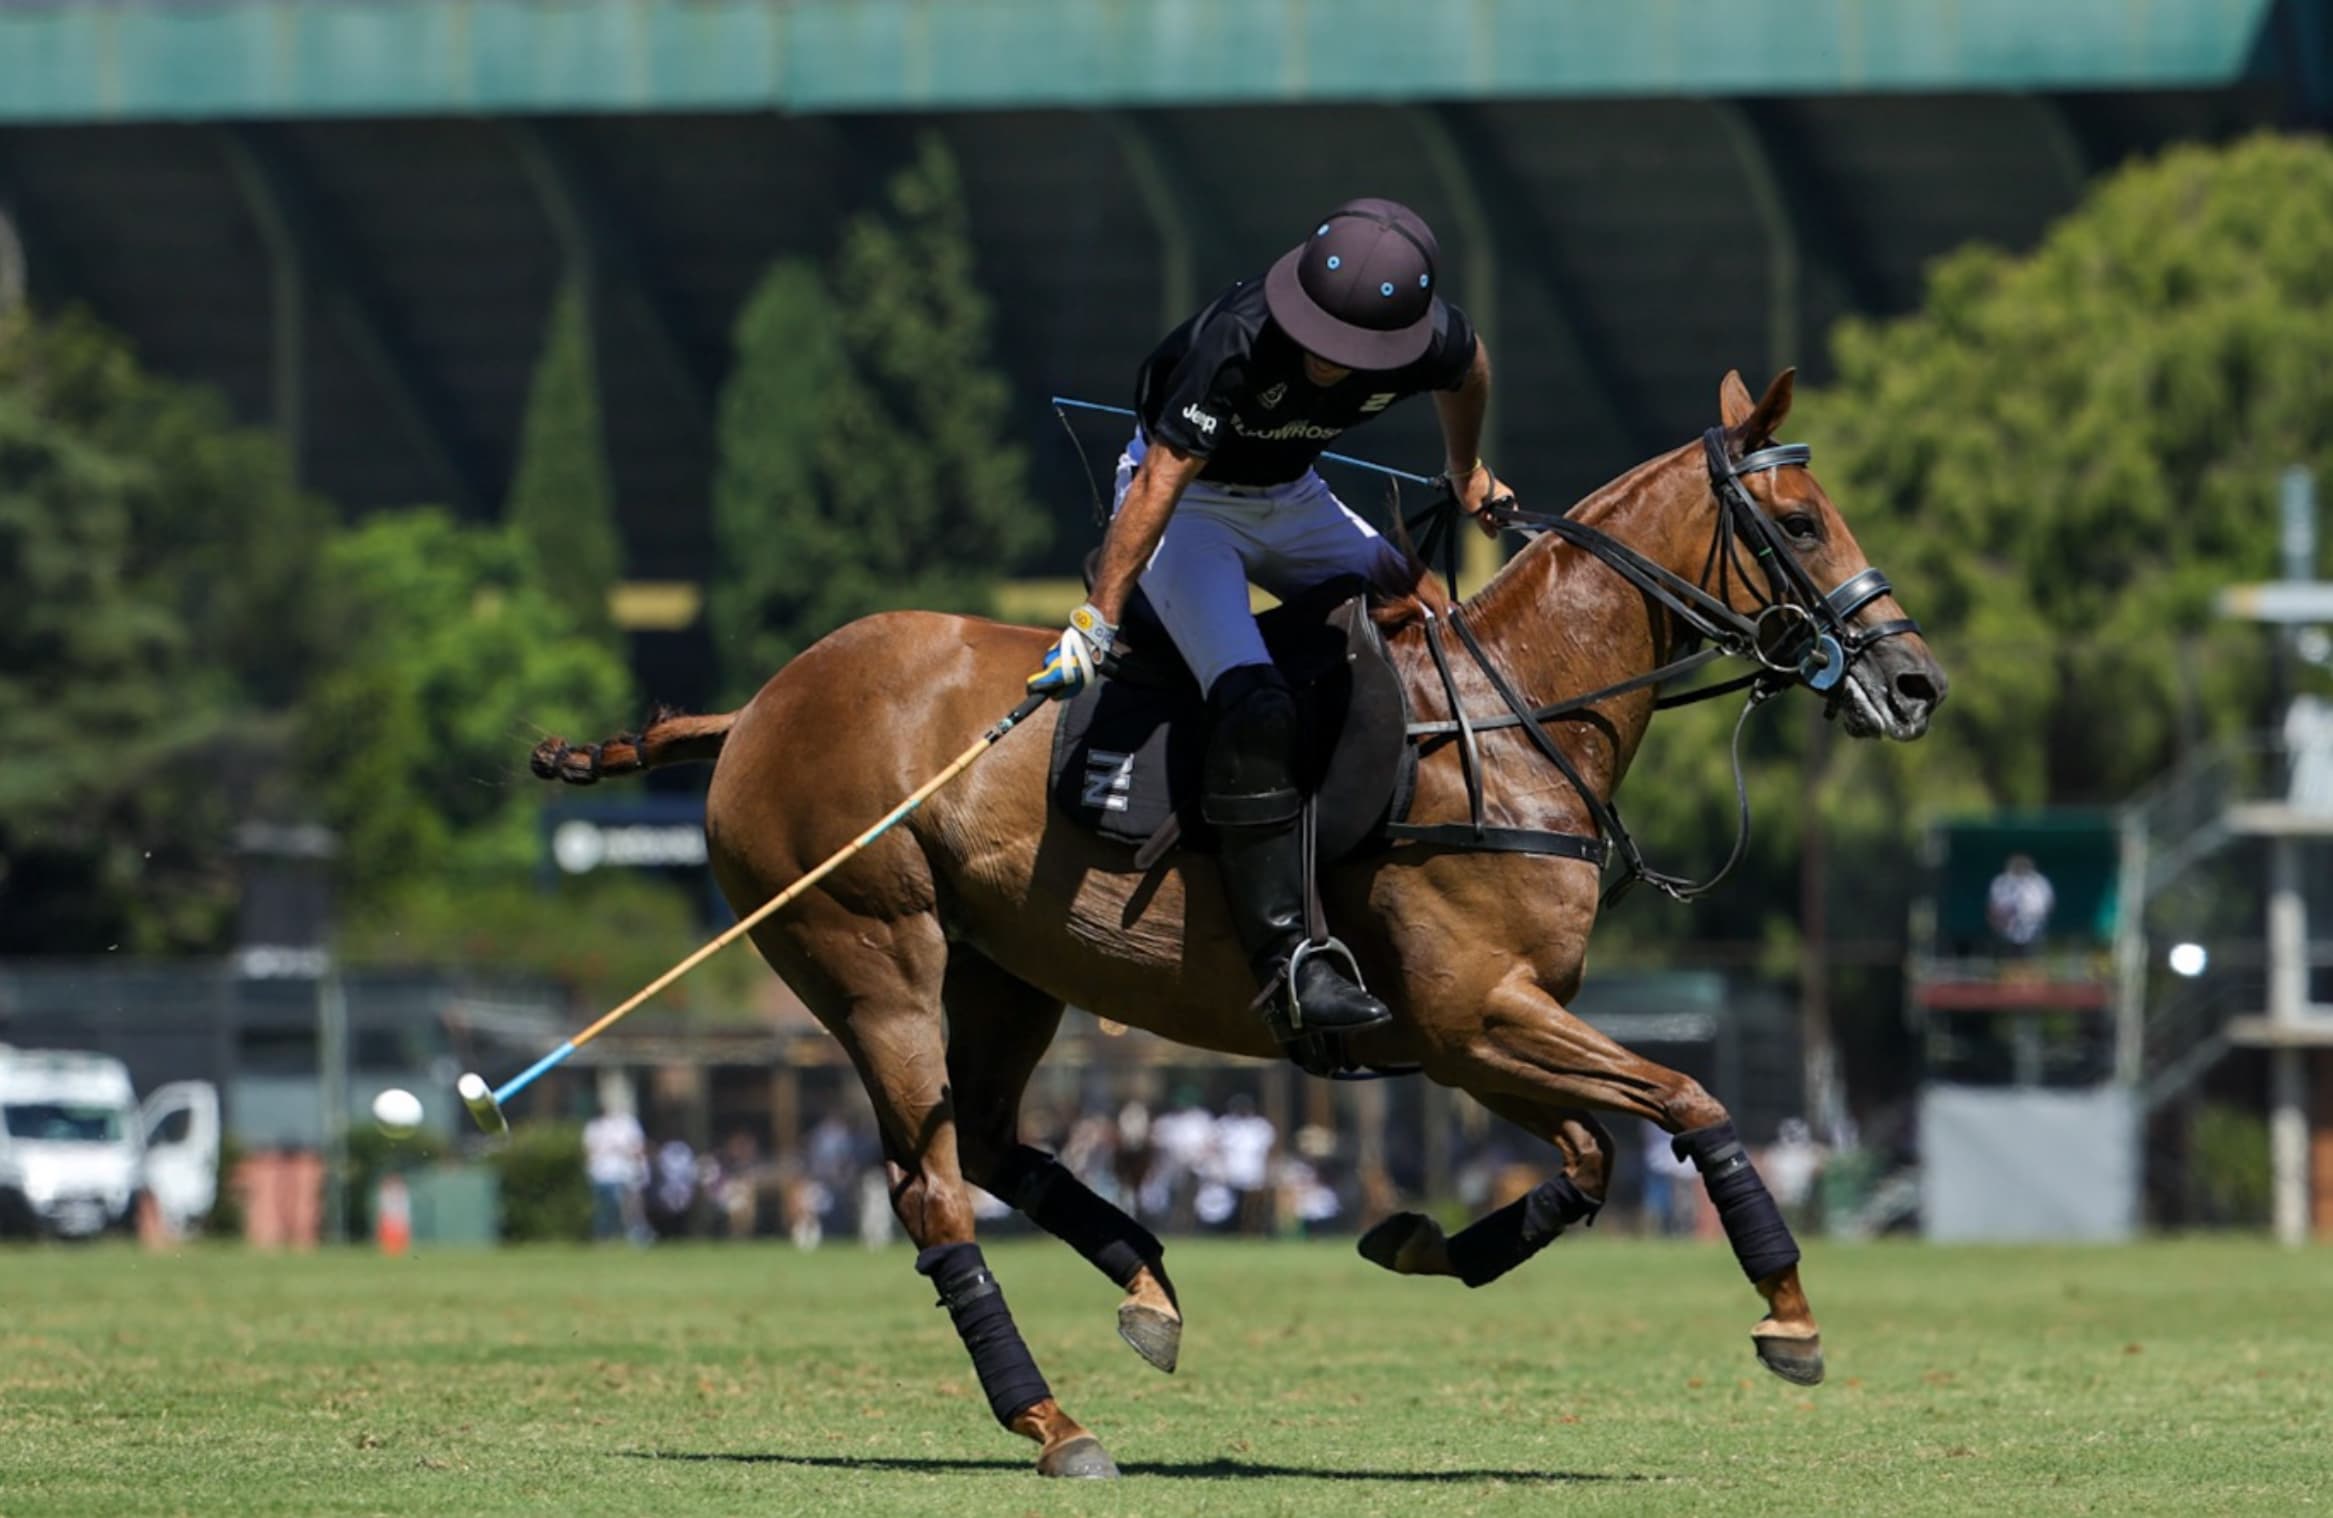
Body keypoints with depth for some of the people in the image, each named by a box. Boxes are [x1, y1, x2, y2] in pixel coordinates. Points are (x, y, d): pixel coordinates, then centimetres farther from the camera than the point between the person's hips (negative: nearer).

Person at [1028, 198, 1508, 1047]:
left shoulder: (1433, 338, -21)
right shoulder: (1238, 340, -37)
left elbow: (1466, 373, 5)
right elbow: (1162, 479, -37)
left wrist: (1466, 473, 23)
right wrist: (1099, 619, -39)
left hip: (1291, 498, 7)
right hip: (1188, 500, -7)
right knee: (1253, 707, -25)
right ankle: (1284, 960, -28)